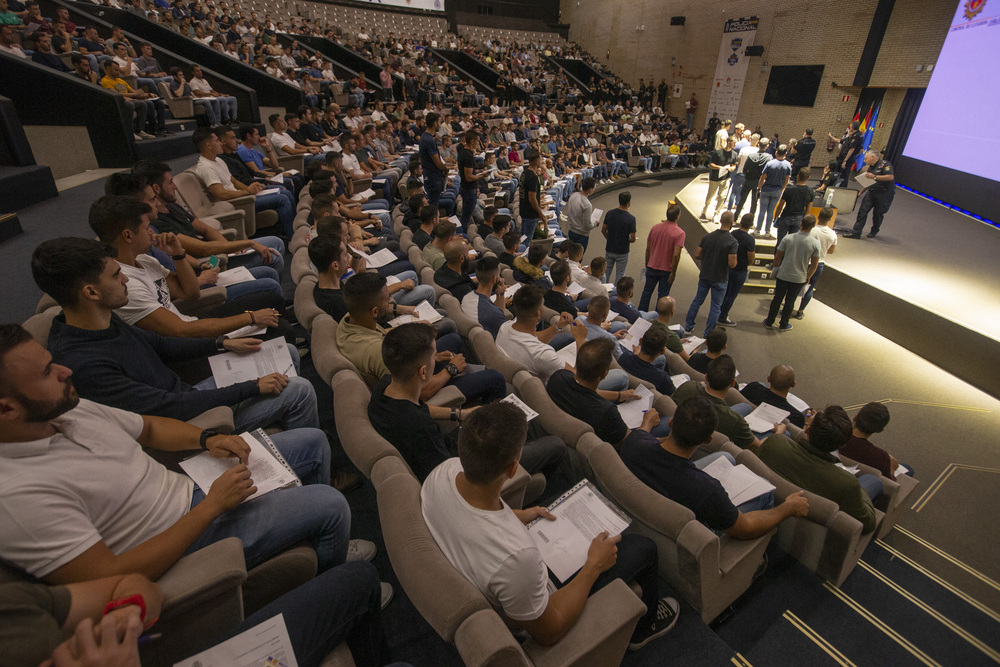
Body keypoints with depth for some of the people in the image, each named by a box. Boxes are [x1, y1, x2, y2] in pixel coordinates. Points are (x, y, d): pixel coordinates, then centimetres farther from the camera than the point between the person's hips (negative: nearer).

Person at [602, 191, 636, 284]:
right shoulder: (631, 218, -20)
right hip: (622, 252, -4)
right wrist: (627, 240, 5)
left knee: (606, 272, 20)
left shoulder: (609, 213, -8)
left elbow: (603, 230, 2)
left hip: (609, 249, 4)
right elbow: (633, 239, -18)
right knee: (620, 275, 12)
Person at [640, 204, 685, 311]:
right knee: (662, 295, 12)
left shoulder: (655, 227, -4)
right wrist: (673, 272, -11)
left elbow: (648, 249, 2)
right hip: (666, 270, -3)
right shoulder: (680, 233, -17)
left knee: (647, 292, 17)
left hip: (652, 267, 3)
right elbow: (676, 255, -21)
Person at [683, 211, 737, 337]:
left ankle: (688, 327, 26)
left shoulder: (707, 237, -6)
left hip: (704, 276, 4)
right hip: (720, 279, -4)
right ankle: (708, 335, 15)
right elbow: (732, 264, -20)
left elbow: (697, 255, -3)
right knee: (716, 306, 9)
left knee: (697, 300, 18)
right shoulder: (732, 242, -17)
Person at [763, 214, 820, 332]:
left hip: (783, 275, 0)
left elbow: (777, 257, -4)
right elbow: (814, 265, -5)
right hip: (799, 279, 0)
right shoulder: (815, 243, -12)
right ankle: (783, 325, 25)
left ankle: (769, 322, 24)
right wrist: (808, 277, 10)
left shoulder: (788, 238, -12)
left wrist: (776, 269, 11)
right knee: (790, 301, 13)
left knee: (777, 299, 13)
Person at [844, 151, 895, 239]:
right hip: (871, 192, 7)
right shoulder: (871, 167, 13)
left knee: (878, 214, 5)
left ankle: (874, 232, 23)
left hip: (884, 194, -7)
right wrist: (861, 192, 16)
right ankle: (856, 232, -7)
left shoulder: (885, 164, -12)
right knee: (862, 211, -5)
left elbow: (890, 177, -25)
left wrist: (875, 177, -28)